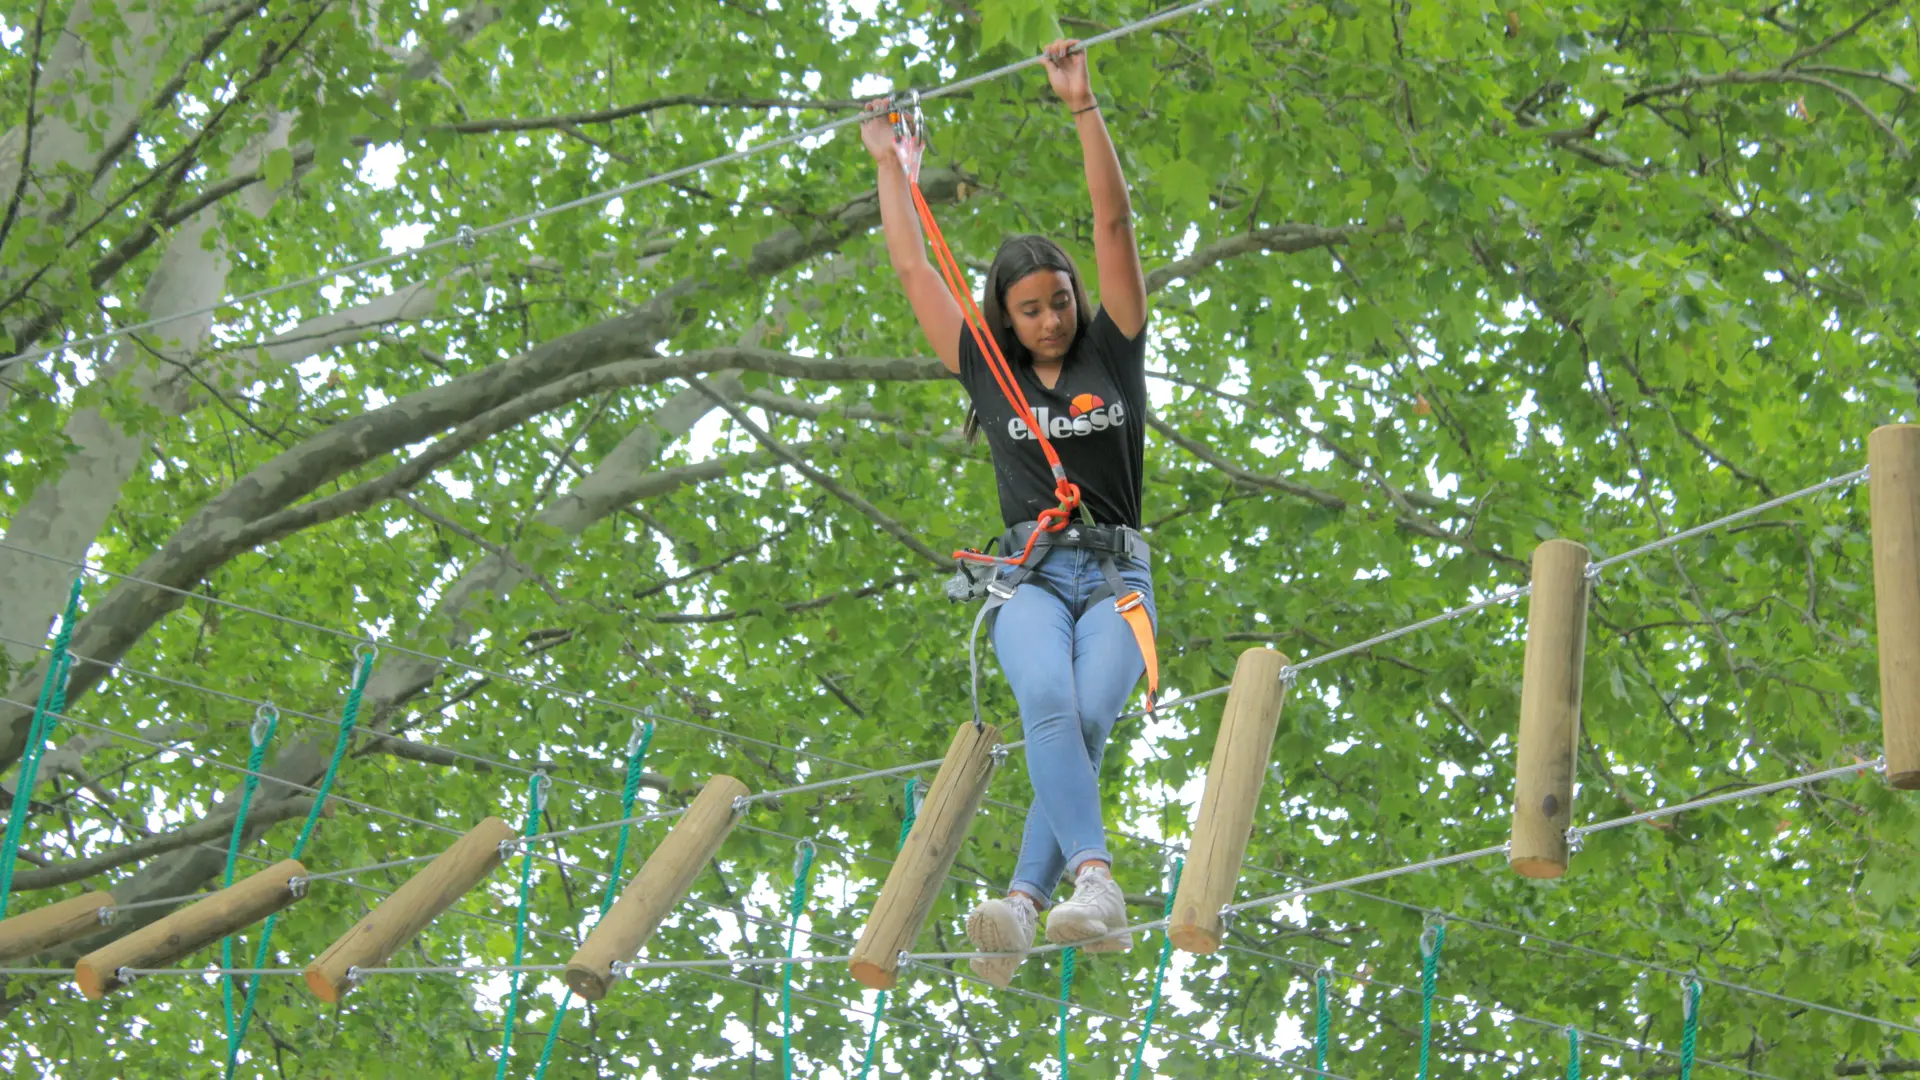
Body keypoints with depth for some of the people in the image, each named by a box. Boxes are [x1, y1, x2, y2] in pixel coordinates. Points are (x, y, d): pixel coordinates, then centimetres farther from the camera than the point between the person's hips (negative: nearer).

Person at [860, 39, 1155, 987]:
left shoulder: (1113, 353, 11)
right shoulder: (990, 374, 14)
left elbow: (1114, 224, 3)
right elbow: (912, 270, 22)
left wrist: (1082, 108, -2)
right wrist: (887, 162, 30)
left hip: (1116, 576, 0)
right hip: (1031, 577, 0)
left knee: (1087, 720, -26)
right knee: (1047, 704, -30)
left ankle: (1024, 899, -35)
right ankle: (1095, 881, -48)